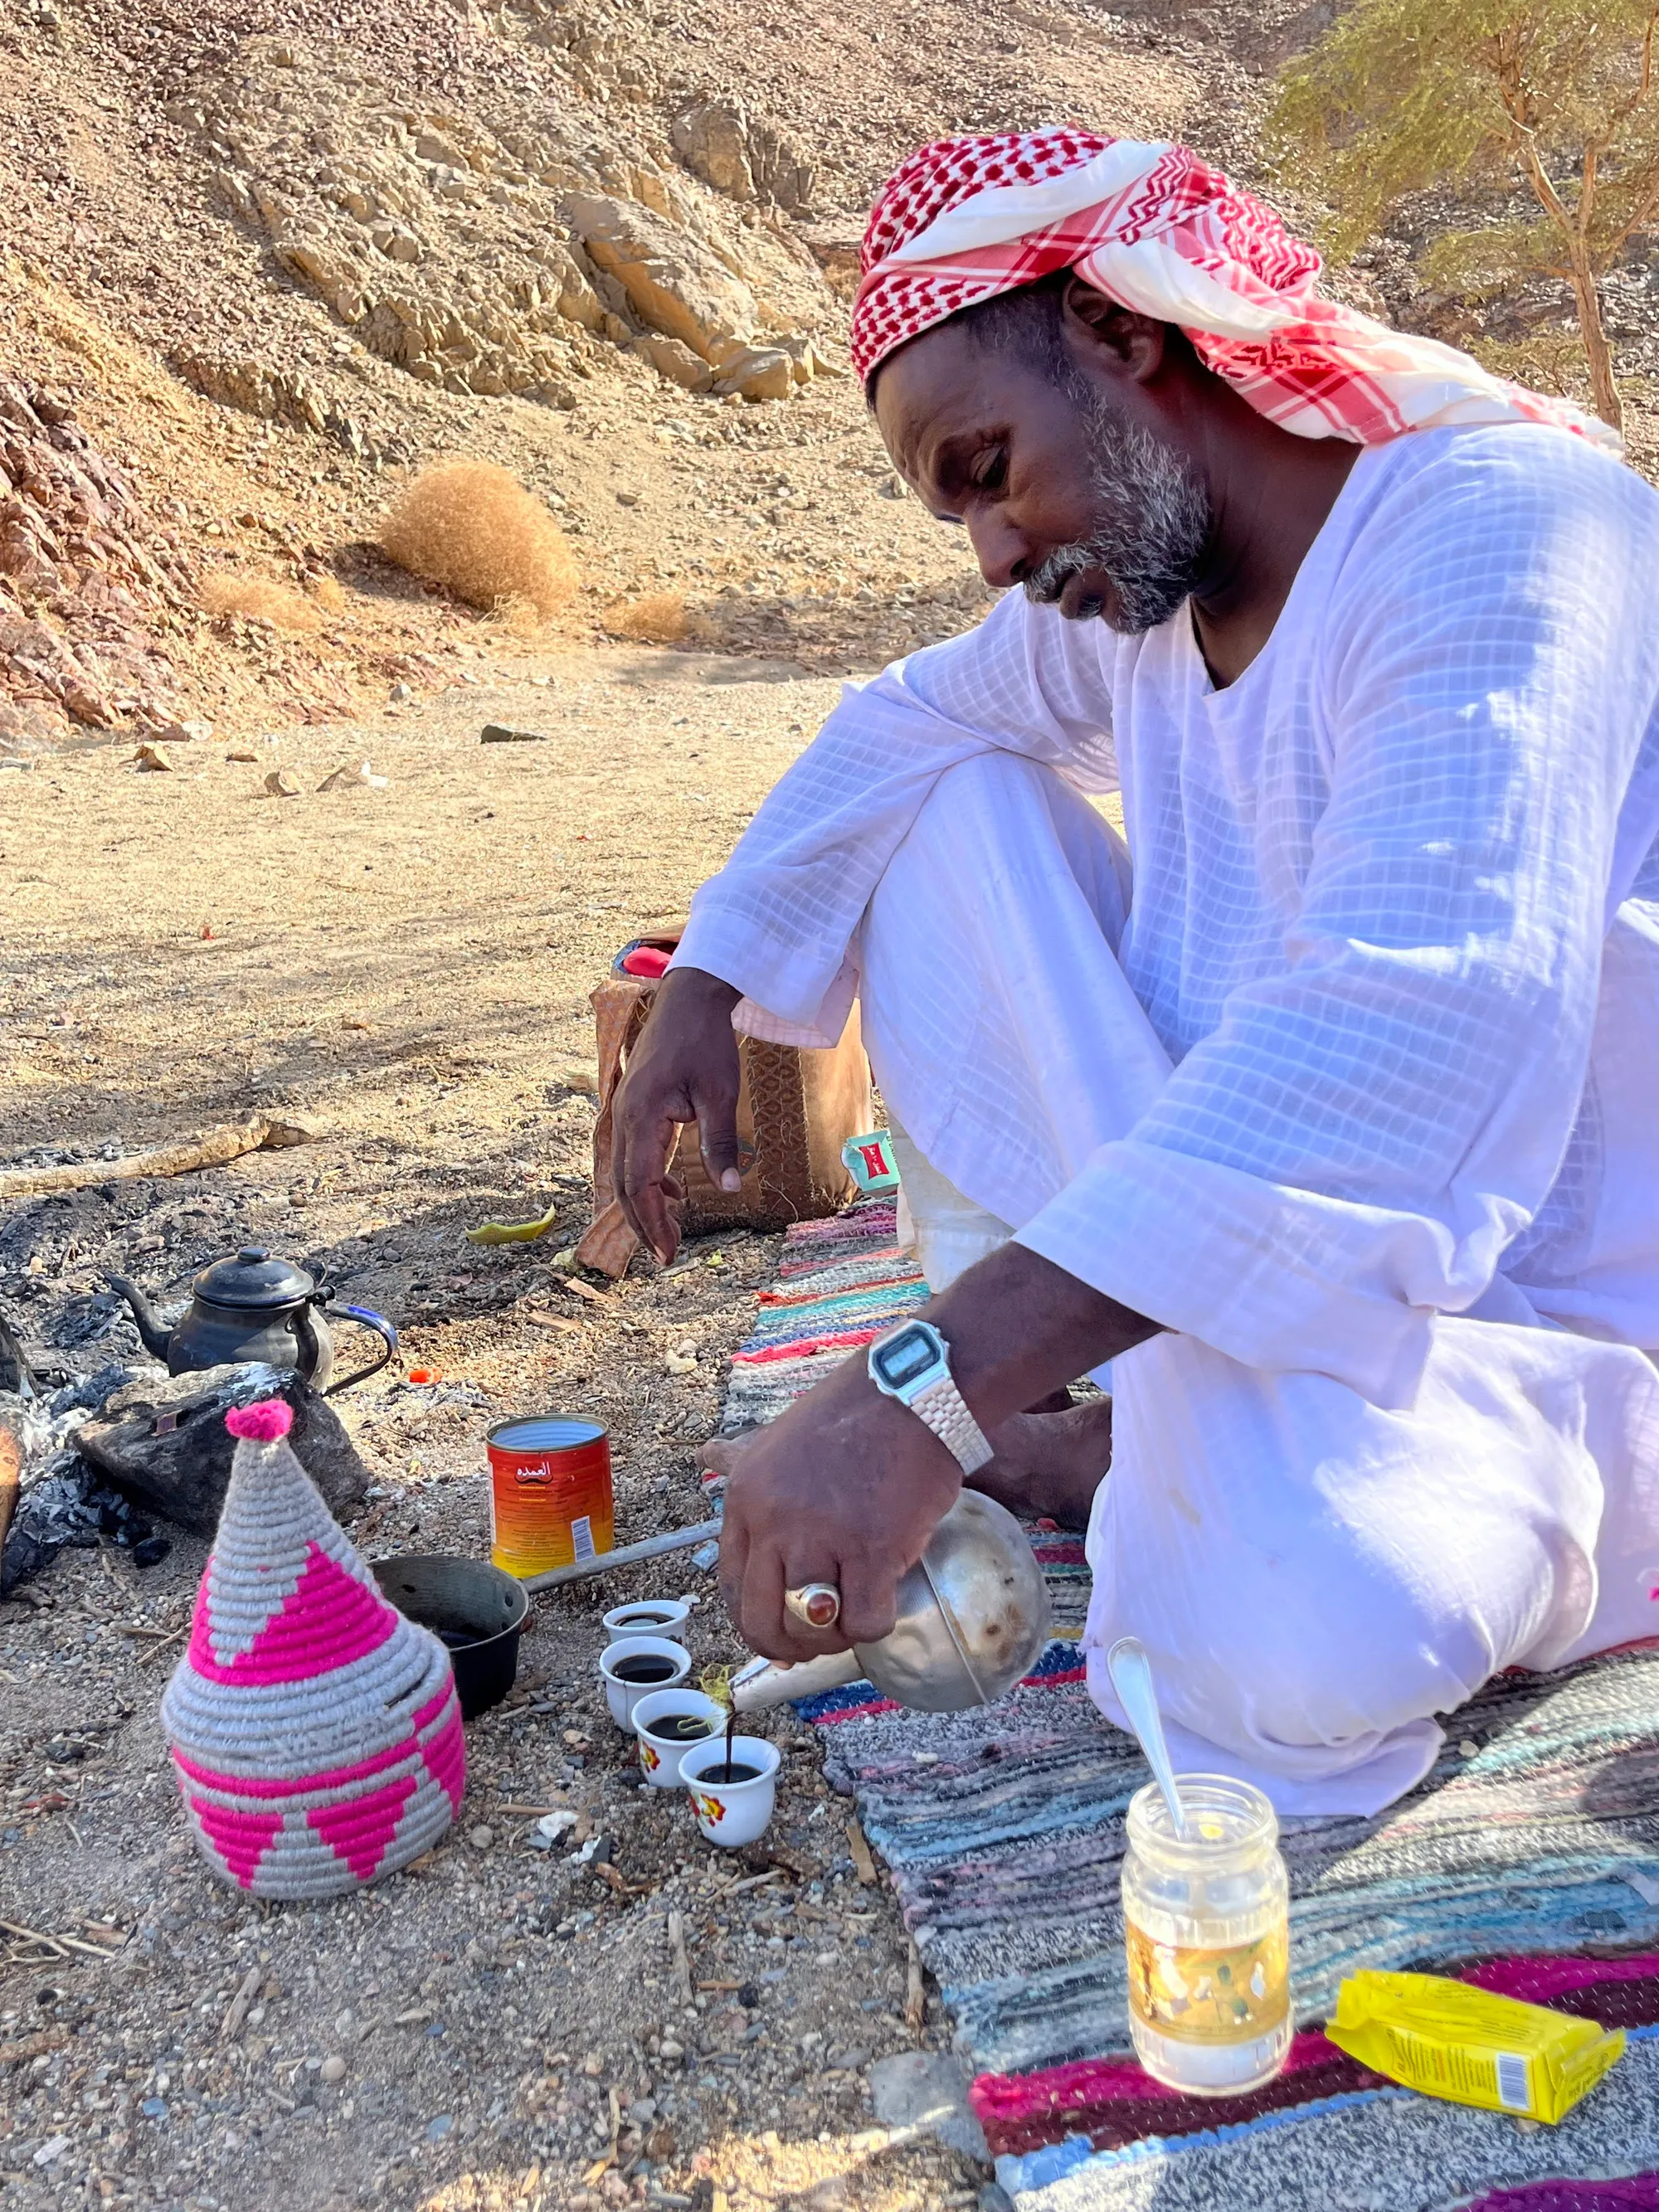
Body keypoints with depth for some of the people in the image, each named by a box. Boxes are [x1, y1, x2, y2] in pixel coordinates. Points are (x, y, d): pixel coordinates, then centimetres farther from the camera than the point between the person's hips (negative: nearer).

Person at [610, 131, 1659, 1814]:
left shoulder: (1497, 531, -24)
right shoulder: (1118, 577, 1)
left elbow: (1417, 1020, -40)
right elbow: (903, 724, 18)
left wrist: (927, 1390, -45)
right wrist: (700, 994, 7)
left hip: (1518, 1317, -7)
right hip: (1224, 1227, 7)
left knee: (1302, 1654, -38)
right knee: (951, 807, -2)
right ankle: (1119, 1403, -2)